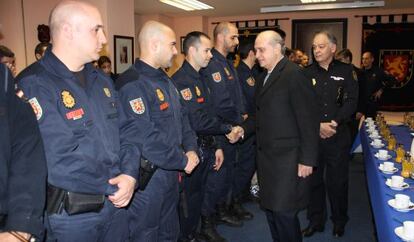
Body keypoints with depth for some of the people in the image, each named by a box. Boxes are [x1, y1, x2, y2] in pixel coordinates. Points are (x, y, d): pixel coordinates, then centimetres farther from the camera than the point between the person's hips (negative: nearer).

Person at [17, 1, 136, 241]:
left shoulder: (102, 81, 7)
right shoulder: (34, 87, -17)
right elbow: (60, 161, -22)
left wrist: (130, 174, -8)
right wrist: (113, 186, -12)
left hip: (116, 203, 7)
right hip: (70, 215, -6)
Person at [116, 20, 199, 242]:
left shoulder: (165, 80, 11)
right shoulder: (132, 85, -21)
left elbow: (181, 117, 16)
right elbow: (144, 139, -27)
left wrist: (191, 148, -1)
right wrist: (183, 160, -16)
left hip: (170, 173, 9)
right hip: (145, 178, -9)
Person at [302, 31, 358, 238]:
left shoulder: (345, 71, 3)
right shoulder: (306, 73, 3)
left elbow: (351, 101, -3)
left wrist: (333, 123, -13)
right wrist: (317, 126, -12)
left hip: (338, 136, 0)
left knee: (338, 181, 8)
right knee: (313, 180, 9)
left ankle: (339, 221, 28)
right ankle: (315, 220, 24)